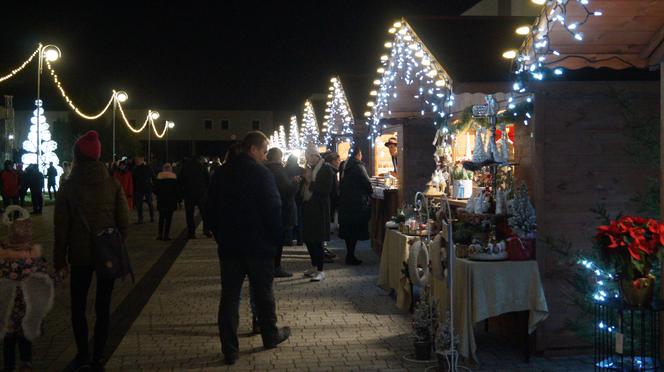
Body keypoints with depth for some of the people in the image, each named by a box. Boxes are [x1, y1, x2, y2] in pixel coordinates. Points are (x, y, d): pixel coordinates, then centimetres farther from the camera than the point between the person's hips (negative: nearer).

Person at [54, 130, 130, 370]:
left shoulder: (68, 187, -7)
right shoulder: (112, 184, -3)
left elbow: (61, 227, -5)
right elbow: (123, 221, -1)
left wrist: (60, 259, 2)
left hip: (80, 256, -1)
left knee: (78, 306, 13)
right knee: (103, 306, 10)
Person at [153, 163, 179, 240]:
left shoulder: (159, 176, 1)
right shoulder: (174, 177, -4)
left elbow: (155, 190, 4)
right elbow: (177, 190, -5)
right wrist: (178, 198, 5)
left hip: (161, 200, 2)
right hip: (171, 201, -2)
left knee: (161, 217, 13)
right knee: (169, 218, 2)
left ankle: (160, 234, 10)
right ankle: (166, 235, -2)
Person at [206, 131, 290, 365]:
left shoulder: (221, 173, 4)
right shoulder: (261, 173, -13)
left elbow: (211, 208, 9)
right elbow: (273, 209, -15)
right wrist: (276, 238, -1)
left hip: (228, 245, 4)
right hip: (258, 245, -4)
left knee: (229, 296, 6)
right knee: (263, 293, 13)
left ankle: (229, 350, 6)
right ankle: (270, 336, 29)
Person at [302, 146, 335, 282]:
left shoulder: (326, 169, -8)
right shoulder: (310, 169, 14)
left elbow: (326, 189, -17)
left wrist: (311, 183, -14)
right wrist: (305, 181, 0)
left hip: (319, 209, -7)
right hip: (308, 208, 7)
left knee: (317, 240, -6)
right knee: (308, 239, 11)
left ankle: (320, 270, 1)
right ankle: (314, 266, 26)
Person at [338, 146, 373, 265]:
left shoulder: (346, 166, 11)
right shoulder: (358, 166, -13)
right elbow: (366, 183, -13)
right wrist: (370, 191, 6)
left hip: (345, 202, 8)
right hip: (357, 202, -8)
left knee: (348, 229, 12)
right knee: (355, 230, -2)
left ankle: (349, 254, 18)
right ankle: (351, 256, -2)